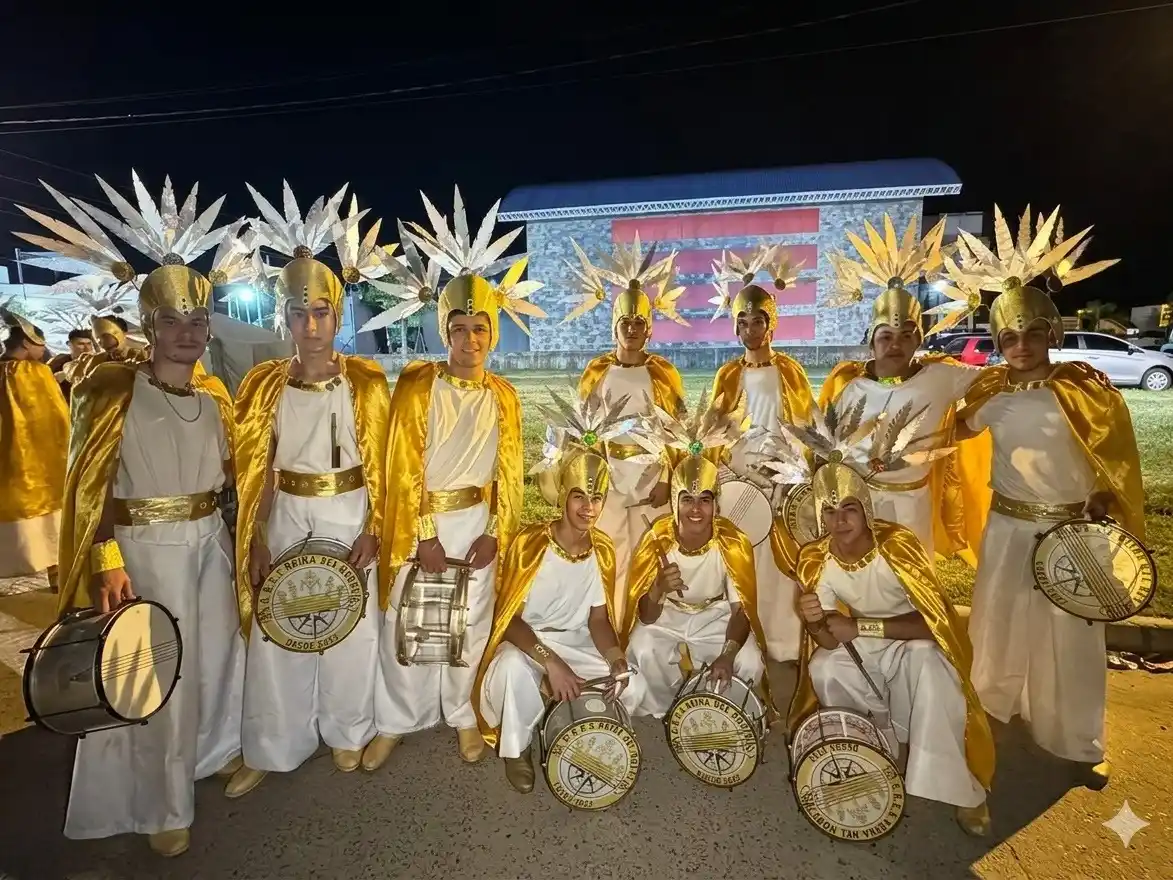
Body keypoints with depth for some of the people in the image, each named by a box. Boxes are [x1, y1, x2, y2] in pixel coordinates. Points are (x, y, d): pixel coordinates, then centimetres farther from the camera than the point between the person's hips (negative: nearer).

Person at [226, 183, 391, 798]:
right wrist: (256, 542, -1)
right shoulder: (265, 384, 0)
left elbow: (382, 466, -4)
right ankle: (271, 749, 31)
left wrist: (373, 531, -10)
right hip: (287, 521, 2)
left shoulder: (366, 382, -5)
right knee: (278, 635, 10)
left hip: (349, 518, -1)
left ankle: (346, 732, 33)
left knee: (351, 630, 11)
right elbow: (256, 472, 3)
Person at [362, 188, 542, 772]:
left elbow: (509, 473, 3)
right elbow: (405, 467, -9)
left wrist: (496, 533, -5)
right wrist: (426, 537, -12)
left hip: (478, 522, 2)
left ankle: (461, 714, 34)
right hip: (423, 521, -2)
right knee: (407, 625, 8)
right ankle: (395, 722, 30)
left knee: (470, 624, 14)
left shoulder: (503, 396, 2)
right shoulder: (416, 384, -7)